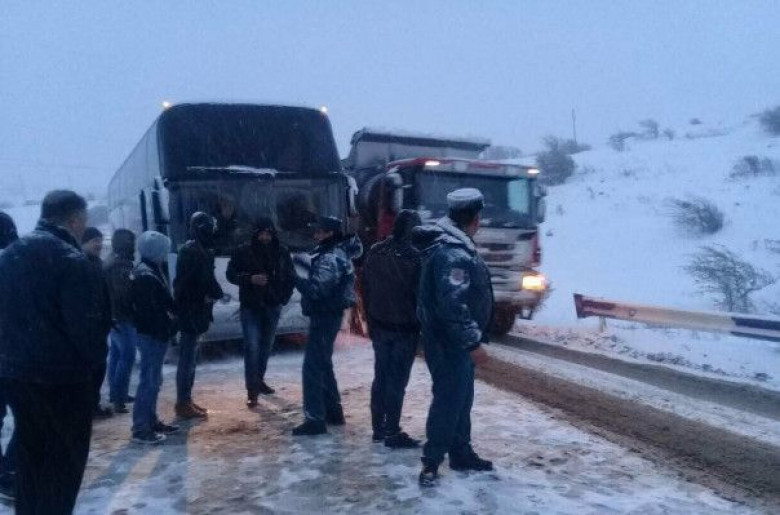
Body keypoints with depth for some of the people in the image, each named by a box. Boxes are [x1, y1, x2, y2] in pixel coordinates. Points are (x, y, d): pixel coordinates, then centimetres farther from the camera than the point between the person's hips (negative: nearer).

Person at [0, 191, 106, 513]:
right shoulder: (70, 260, -16)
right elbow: (83, 323, -20)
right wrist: (97, 357, -5)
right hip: (61, 377, -7)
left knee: (30, 456, 19)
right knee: (64, 460, 6)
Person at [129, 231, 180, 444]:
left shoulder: (147, 270, 13)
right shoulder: (147, 275, -19)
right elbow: (154, 310, -22)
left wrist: (169, 324, 8)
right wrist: (170, 326, -13)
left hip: (151, 332, 10)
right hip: (152, 334, -10)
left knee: (153, 380, 17)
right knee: (149, 380, -5)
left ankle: (151, 421, 26)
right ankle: (141, 429, 1)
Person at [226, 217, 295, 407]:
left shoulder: (282, 252, 1)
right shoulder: (244, 251, -6)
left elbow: (291, 277, 10)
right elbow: (231, 274, -3)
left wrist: (284, 297, -1)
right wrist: (250, 279, -19)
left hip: (272, 306, 3)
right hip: (250, 307, -3)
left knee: (266, 346, 13)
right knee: (252, 347, -10)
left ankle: (259, 380, 30)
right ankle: (252, 390, -7)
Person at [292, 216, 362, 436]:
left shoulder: (330, 258, -19)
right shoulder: (337, 254, 12)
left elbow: (316, 289, -26)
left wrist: (294, 276, -22)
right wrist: (305, 264, 14)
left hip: (324, 317, -10)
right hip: (328, 315, 10)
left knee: (312, 366, -7)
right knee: (323, 364, 19)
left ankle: (315, 419, -5)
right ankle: (333, 411, 28)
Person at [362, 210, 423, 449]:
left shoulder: (374, 253, 4)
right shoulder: (413, 256, -15)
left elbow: (366, 290, 9)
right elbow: (420, 293, -11)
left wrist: (371, 321, 16)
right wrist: (421, 323, 0)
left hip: (379, 325, 6)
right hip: (404, 327, -6)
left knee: (380, 377, 14)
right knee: (397, 380, -1)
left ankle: (378, 428, 21)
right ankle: (392, 433, 4)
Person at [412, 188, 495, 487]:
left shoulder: (448, 243, 11)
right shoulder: (454, 253, -24)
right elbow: (453, 305, -29)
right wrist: (474, 342, -25)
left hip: (454, 340, 10)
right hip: (449, 342, -10)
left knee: (461, 398, 17)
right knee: (449, 399, -4)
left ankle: (461, 453, 29)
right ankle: (431, 462, 6)